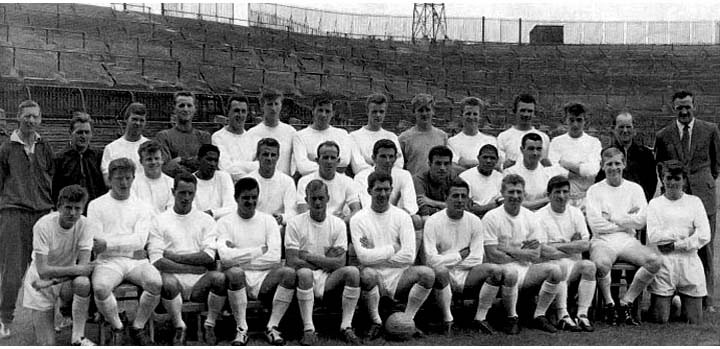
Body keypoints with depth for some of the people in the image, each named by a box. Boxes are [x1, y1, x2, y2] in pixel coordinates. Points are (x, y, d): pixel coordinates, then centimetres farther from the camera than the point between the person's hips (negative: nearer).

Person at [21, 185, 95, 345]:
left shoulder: (86, 225, -15)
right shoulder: (43, 226, -22)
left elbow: (83, 266, -20)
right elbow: (43, 270, -27)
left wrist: (51, 281, -28)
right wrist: (76, 269, -34)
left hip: (67, 280, 2)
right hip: (40, 284, -2)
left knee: (83, 282, -35)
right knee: (46, 345, -8)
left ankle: (78, 337, -19)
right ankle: (38, 320, 28)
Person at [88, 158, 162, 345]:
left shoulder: (143, 207, 14)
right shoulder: (96, 205, 11)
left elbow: (139, 241, -1)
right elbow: (95, 242, 0)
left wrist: (108, 243, -11)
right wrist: (128, 245, -8)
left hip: (136, 261, 1)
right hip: (108, 261, -1)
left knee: (156, 282, -30)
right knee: (100, 288, -34)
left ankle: (138, 327, -2)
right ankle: (117, 328, -3)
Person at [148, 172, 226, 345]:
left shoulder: (206, 220, 13)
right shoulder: (159, 220, 9)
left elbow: (209, 257, -1)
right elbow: (157, 261, -3)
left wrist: (174, 256, -4)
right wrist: (194, 267, -8)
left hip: (199, 280, 1)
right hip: (174, 278, -1)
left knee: (220, 278, -30)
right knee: (167, 282, -36)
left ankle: (209, 325, -6)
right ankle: (179, 327, -10)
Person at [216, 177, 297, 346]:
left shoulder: (268, 220, 10)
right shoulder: (225, 222, 6)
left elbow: (274, 257, -4)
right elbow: (225, 256, -12)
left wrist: (239, 256, -6)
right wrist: (261, 250, -8)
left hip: (264, 278, 2)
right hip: (239, 278, -2)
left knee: (289, 273, -27)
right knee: (234, 273, -35)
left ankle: (272, 327, -15)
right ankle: (242, 329, -18)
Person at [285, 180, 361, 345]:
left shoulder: (338, 224, 5)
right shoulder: (295, 223, -1)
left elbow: (339, 263, -5)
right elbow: (292, 262, -11)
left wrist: (308, 257, -10)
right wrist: (326, 261, -9)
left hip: (329, 281, 2)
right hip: (306, 281, -2)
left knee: (353, 271, -25)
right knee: (304, 273, -36)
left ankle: (346, 326, -16)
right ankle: (309, 330, -28)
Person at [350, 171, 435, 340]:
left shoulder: (402, 217, 5)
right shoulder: (358, 219, 1)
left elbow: (409, 256, -6)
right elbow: (363, 257, -11)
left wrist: (376, 256, -7)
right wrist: (393, 248, -6)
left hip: (399, 275, 2)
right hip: (374, 275, -2)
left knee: (427, 273, -25)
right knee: (367, 274, -36)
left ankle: (407, 319, -3)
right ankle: (376, 321, -8)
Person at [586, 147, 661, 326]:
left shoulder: (635, 189, 13)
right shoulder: (594, 190, 6)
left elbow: (641, 220, -1)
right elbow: (595, 224, -7)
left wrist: (611, 218, -4)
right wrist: (626, 220, -2)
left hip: (628, 240, 3)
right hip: (603, 240, -3)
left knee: (655, 261, -25)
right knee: (601, 264, -37)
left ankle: (625, 303, -5)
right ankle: (609, 304, -6)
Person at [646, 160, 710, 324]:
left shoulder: (694, 202, 12)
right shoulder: (654, 203, 7)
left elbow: (704, 236, 0)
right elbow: (653, 237, -6)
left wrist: (675, 245, -7)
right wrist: (684, 233, -6)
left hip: (690, 263, 2)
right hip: (663, 263, -1)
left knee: (695, 322, 1)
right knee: (660, 320, -7)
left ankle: (678, 302, 27)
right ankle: (669, 303, 22)